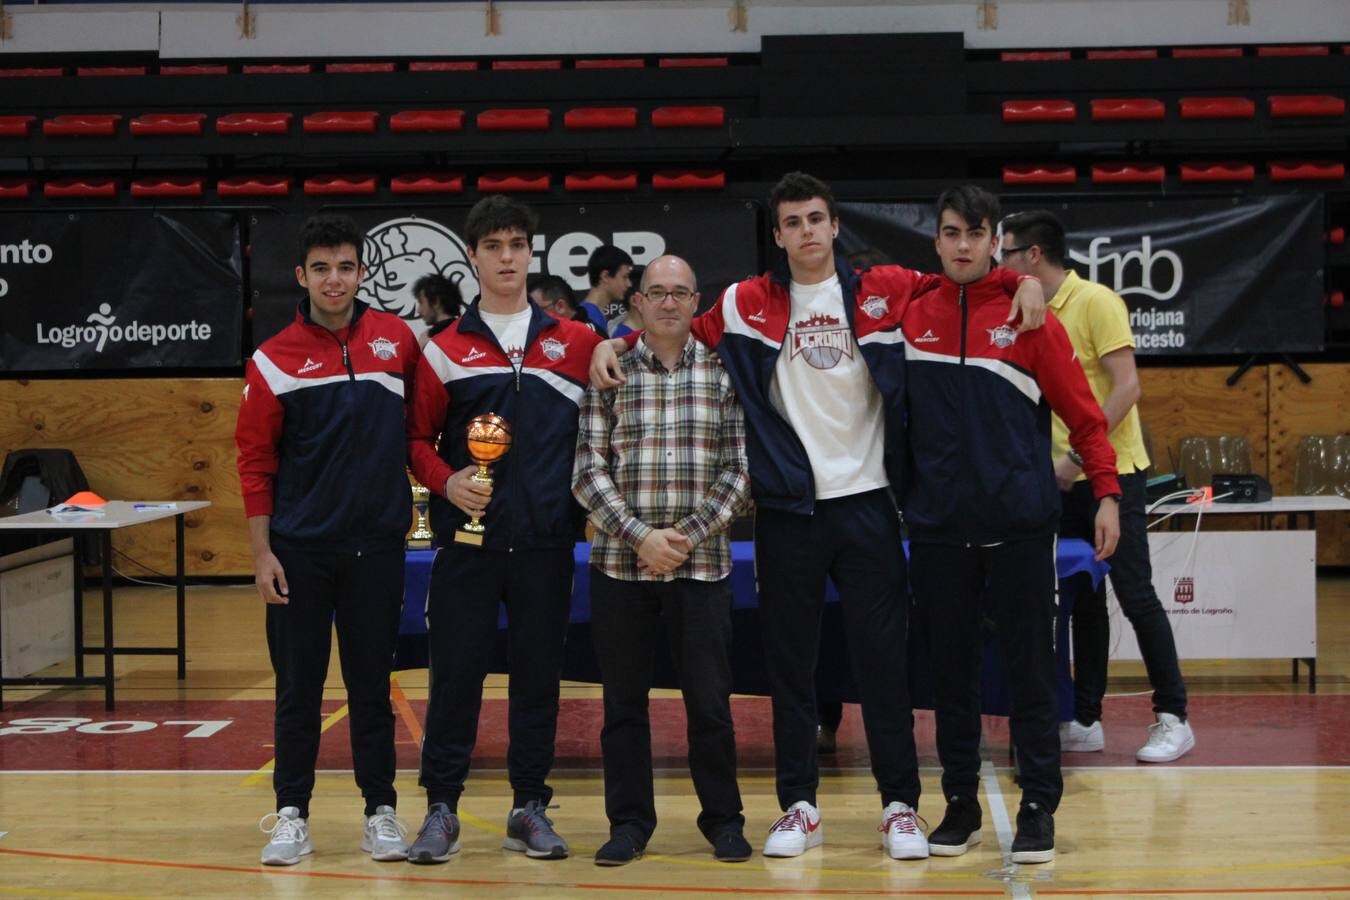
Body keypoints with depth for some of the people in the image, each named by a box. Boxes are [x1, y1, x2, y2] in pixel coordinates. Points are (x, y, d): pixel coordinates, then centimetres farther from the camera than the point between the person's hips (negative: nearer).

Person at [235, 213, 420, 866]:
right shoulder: (275, 359, -2)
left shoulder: (397, 340, 3)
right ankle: (292, 814, 14)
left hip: (376, 545, 1)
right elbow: (255, 462, 0)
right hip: (300, 549, -1)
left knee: (371, 683, 8)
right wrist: (261, 554, -4)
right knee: (298, 685, 5)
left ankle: (380, 811, 16)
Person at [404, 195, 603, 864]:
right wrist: (446, 481, -10)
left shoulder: (575, 343, 8)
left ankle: (531, 807, 16)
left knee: (539, 674, 6)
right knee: (456, 672, -1)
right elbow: (418, 437, 7)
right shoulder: (445, 350, 5)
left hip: (547, 541, 1)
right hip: (468, 539, -1)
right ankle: (442, 807, 8)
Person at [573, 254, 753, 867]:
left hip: (702, 562, 0)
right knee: (624, 698, 7)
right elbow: (589, 471, -1)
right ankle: (629, 822, 17)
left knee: (709, 698, 3)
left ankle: (723, 818, 17)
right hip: (620, 563, 0)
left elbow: (738, 469, 1)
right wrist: (639, 536, -12)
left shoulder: (722, 372, 4)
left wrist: (689, 535, -10)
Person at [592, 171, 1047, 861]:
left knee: (882, 658, 0)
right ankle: (799, 805, 16)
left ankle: (900, 805, 9)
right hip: (785, 507, 1)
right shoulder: (747, 305, 5)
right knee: (789, 661, 6)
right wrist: (614, 343, 0)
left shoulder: (884, 290, 3)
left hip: (867, 501, -1)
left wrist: (1023, 282, -7)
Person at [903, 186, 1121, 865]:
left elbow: (1081, 410, -1)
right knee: (950, 671, 8)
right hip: (938, 525, 2)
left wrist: (1106, 492, -7)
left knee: (1029, 669, 1)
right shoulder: (910, 316, 5)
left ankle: (1039, 809, 9)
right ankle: (960, 805, 18)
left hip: (1018, 522, -2)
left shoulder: (1028, 316, -1)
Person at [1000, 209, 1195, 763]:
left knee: (1135, 595, -5)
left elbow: (1127, 387, -17)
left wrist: (1079, 456, -20)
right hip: (1065, 480, 7)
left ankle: (1172, 718, 2)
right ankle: (1085, 721, 15)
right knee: (1083, 600, 10)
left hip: (1112, 473, -7)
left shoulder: (1095, 302, -10)